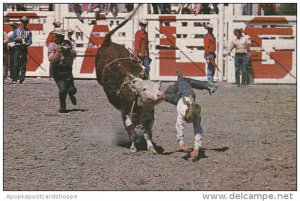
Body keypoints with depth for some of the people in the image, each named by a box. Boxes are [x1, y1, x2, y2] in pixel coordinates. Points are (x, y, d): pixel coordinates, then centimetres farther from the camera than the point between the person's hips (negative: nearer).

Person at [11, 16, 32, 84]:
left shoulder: (29, 32, 8)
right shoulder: (16, 30, 11)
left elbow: (30, 41, 1)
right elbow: (12, 39, 11)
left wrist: (25, 44, -19)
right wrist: (17, 39, -10)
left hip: (24, 48, 0)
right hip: (17, 48, 0)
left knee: (24, 64, 0)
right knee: (16, 64, -9)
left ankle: (22, 79, 3)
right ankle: (14, 79, -10)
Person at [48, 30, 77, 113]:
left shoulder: (67, 43, 7)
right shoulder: (52, 46, -2)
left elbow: (74, 55, 3)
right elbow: (51, 59, -12)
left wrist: (69, 50, -16)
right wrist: (57, 52, -24)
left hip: (67, 69, 3)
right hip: (57, 71, -3)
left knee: (72, 89, -3)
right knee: (62, 89, -15)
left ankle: (71, 94, 35)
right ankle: (62, 107, 5)